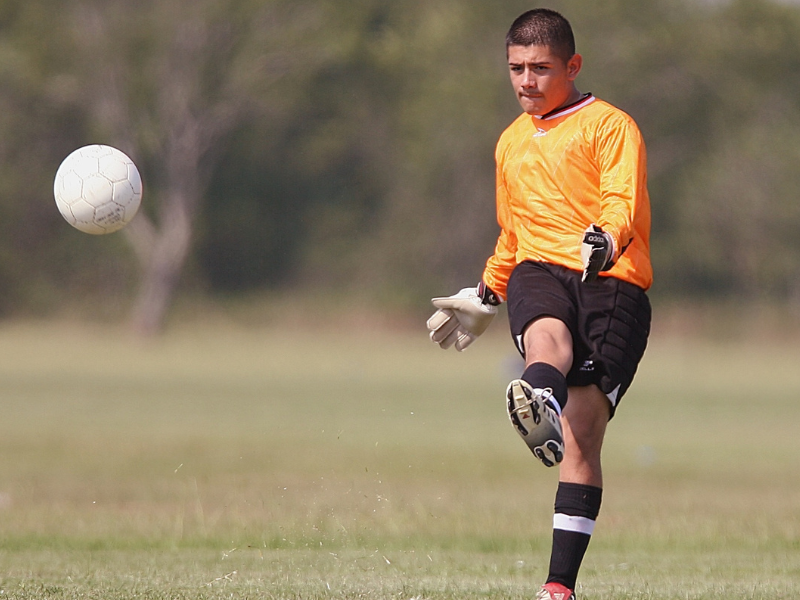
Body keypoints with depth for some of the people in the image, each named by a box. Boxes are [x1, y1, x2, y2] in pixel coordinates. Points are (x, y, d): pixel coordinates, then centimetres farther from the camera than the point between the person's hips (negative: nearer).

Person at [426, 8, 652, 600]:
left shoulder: (610, 126, 4)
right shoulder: (512, 142, 26)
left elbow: (624, 203, -13)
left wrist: (604, 240, -33)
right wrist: (485, 296, 38)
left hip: (613, 284, -4)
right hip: (540, 273, 4)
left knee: (582, 436, -13)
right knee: (547, 333, -36)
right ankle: (539, 403, -73)